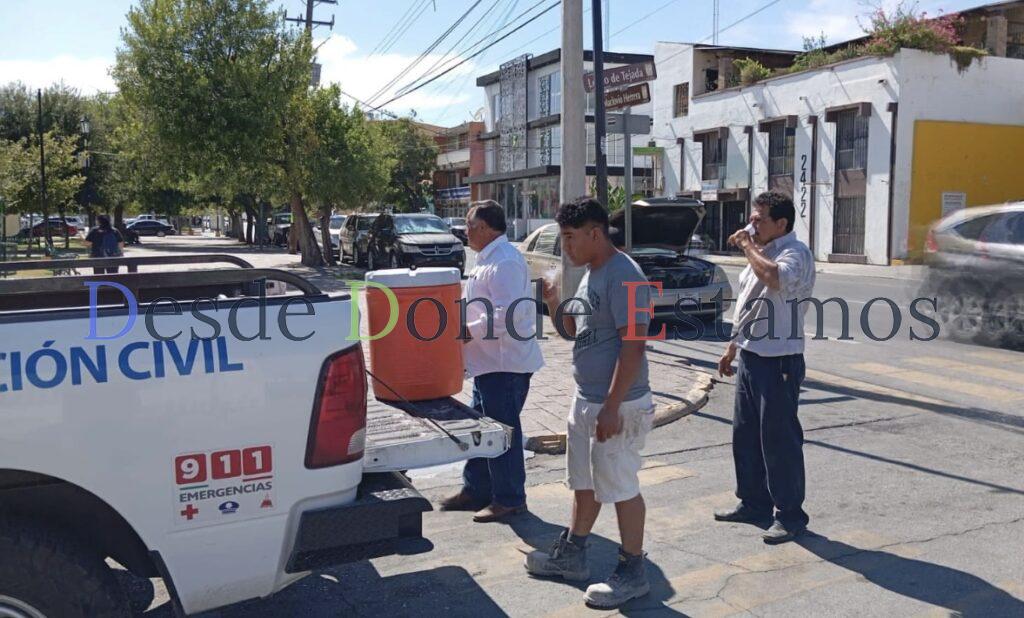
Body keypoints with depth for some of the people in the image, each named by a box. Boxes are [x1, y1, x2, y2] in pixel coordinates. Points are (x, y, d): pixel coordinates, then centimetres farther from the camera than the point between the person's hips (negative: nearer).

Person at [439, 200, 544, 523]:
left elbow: (507, 315, -27)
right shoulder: (489, 259, 15)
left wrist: (469, 332, -20)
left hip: (505, 364, -11)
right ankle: (476, 490, 32)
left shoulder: (505, 261, -19)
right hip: (488, 362, 11)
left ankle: (509, 499, 13)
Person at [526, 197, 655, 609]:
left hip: (616, 406, -10)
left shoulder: (623, 276, -19)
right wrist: (553, 303, 1)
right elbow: (572, 331, 20)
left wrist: (612, 407, -25)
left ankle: (632, 573, 16)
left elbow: (633, 345, -23)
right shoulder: (590, 274, 11)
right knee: (585, 483, 20)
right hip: (585, 399, 10)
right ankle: (572, 555, 34)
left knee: (621, 488, 2)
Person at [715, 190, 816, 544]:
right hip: (751, 357, 9)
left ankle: (790, 515, 10)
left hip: (779, 362, -9)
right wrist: (733, 347, 22)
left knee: (779, 439, -2)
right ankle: (753, 503, 29)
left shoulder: (795, 253, -14)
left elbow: (777, 279, -38)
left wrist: (748, 247, -23)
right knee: (745, 434, 16)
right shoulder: (760, 253, 14)